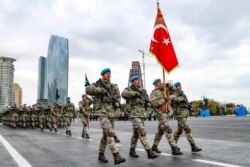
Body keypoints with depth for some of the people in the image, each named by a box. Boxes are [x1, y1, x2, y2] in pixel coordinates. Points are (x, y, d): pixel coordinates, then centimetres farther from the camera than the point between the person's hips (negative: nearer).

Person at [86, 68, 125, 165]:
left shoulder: (114, 86, 14)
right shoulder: (97, 85, 1)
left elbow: (118, 97, 7)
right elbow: (88, 91, -19)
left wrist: (117, 103, -15)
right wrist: (101, 90, -25)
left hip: (111, 113, 6)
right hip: (102, 112, -6)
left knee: (106, 135, 11)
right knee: (110, 133, -19)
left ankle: (101, 155, 26)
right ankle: (116, 157, -21)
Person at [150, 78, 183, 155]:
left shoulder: (163, 91, 19)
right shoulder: (153, 93, -6)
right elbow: (154, 103, -20)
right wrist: (164, 100, -23)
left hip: (165, 113, 9)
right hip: (160, 113, -9)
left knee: (161, 130, 15)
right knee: (168, 130, -14)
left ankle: (154, 146, 27)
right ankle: (174, 148, -14)